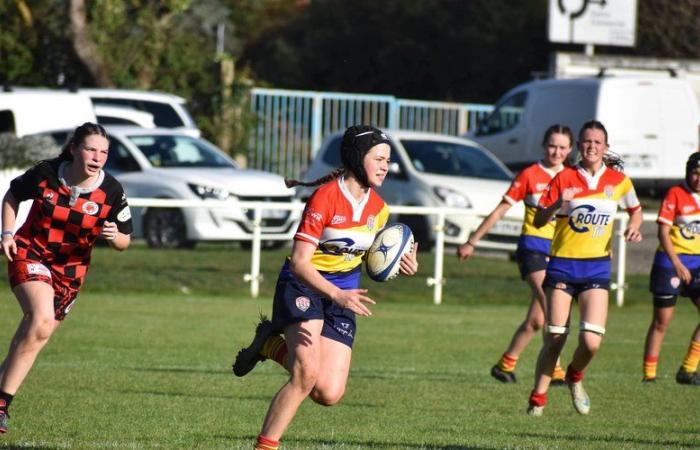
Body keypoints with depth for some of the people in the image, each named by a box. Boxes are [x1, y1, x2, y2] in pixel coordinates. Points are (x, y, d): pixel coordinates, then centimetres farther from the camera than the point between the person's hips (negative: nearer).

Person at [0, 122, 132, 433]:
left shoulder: (111, 192, -10)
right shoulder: (45, 174, -13)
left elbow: (124, 241, 0)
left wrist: (114, 236, -23)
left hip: (70, 268, 3)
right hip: (30, 254, -3)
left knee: (35, 335, 1)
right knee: (42, 319, -25)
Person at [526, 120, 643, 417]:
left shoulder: (618, 181, 3)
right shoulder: (564, 179, -3)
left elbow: (635, 210, 21)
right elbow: (538, 221, -3)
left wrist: (634, 227, -1)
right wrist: (557, 205, -22)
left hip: (597, 267, 1)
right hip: (563, 264, -1)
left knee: (591, 341, -13)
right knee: (554, 340, -1)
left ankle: (575, 377, 20)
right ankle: (538, 399, 16)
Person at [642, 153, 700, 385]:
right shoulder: (675, 194, -8)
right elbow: (663, 231, -11)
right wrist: (677, 264, -18)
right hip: (671, 261, -5)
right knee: (661, 322, 1)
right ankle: (649, 375, 9)